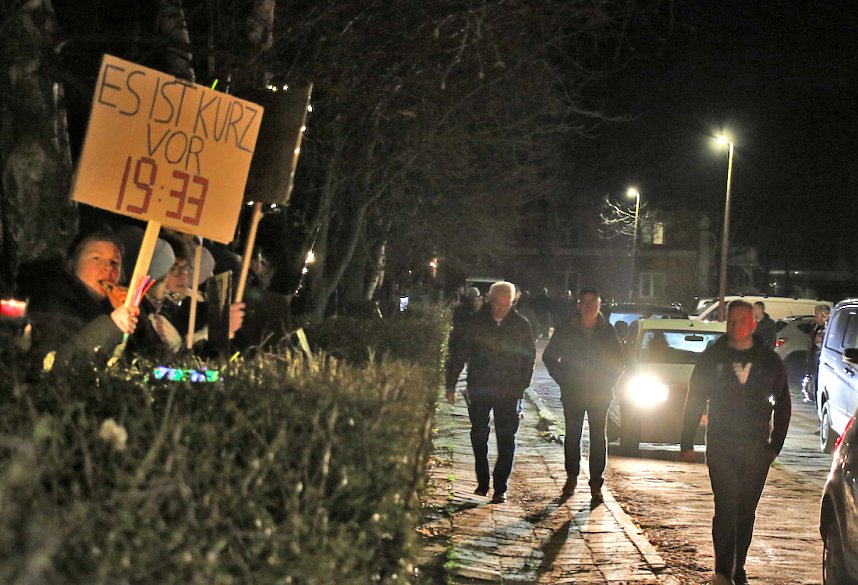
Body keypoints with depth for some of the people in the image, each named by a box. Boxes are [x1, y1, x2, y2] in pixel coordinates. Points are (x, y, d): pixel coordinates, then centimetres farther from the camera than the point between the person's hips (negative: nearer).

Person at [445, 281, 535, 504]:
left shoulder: (521, 325, -1)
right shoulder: (475, 323, -4)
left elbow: (529, 358, 9)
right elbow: (458, 354, 0)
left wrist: (521, 386, 3)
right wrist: (451, 385, -2)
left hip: (509, 393, -1)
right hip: (479, 389, 1)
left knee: (506, 441, -1)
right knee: (479, 437, 10)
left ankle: (500, 487, 5)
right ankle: (482, 483, 24)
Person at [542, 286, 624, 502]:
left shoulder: (607, 331, 2)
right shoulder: (566, 329, -1)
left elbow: (618, 362, 11)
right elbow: (549, 356, 7)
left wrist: (607, 384, 1)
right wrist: (563, 380, -1)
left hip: (600, 394, 0)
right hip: (572, 392, 0)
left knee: (598, 437, 0)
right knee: (572, 435, 5)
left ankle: (596, 484, 4)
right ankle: (571, 477, 20)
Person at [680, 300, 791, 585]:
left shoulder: (769, 360, 5)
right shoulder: (712, 357, 3)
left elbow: (783, 405, 13)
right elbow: (694, 401, 7)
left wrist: (775, 444, 8)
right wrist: (687, 443, 4)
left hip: (757, 448, 2)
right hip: (721, 445, -2)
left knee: (746, 511, 8)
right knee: (726, 508, -11)